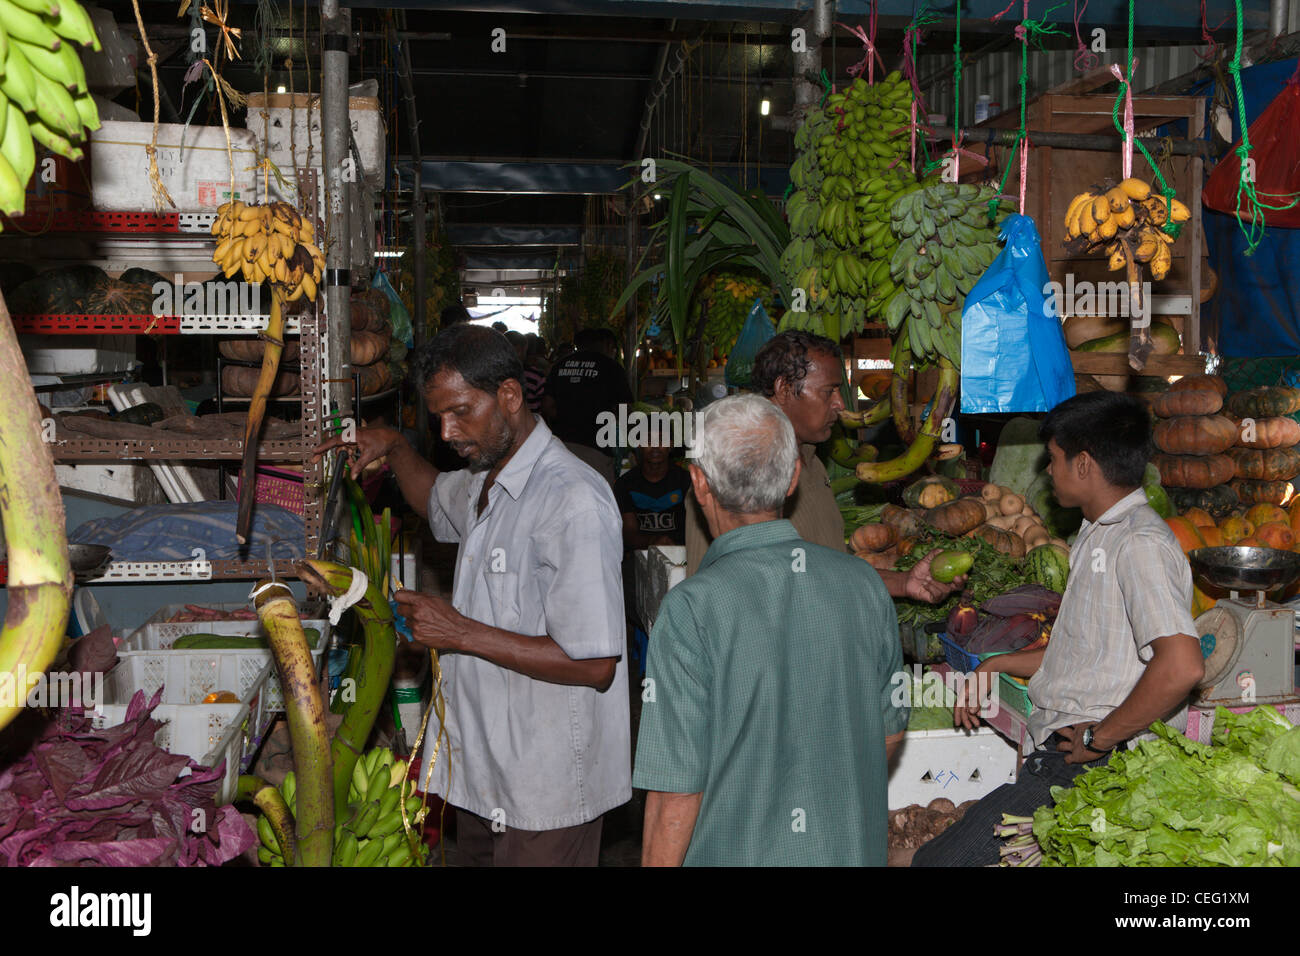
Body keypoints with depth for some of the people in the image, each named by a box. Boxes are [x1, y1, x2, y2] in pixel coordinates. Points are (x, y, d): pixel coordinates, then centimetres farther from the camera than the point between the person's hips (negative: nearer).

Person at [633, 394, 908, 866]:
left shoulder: (691, 609, -22)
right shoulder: (864, 583, -5)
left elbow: (676, 793, -20)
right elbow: (889, 729, 7)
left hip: (736, 852, -4)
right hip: (854, 849, 5)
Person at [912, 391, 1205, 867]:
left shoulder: (1141, 543, -14)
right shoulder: (1098, 535, 21)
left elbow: (1182, 666, -26)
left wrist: (1100, 738, -17)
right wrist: (996, 666, 26)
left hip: (1099, 768, -10)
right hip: (1062, 754, 10)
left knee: (936, 859, -20)